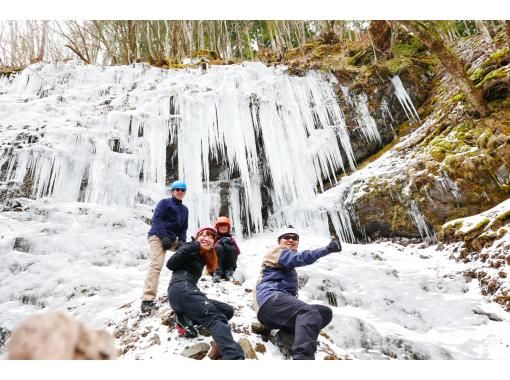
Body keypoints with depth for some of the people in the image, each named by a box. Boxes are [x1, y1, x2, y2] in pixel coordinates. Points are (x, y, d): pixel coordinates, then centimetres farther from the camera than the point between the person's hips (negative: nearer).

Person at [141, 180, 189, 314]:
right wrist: (164, 236, -19)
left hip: (172, 238, 7)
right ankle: (147, 300, -28)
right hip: (158, 236, -7)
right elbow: (156, 219, -9)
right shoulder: (165, 202, 2)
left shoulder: (184, 209, 20)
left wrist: (182, 241, -1)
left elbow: (183, 228, 18)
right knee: (156, 265, -21)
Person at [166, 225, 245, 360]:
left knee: (228, 310, 3)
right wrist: (193, 246, -13)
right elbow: (170, 264, -9)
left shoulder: (203, 256, 27)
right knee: (216, 318, -27)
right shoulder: (190, 249, 4)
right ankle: (234, 356, -50)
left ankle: (186, 320, -10)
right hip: (181, 289, -8)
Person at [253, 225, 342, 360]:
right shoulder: (277, 251, 6)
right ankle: (303, 356, -52)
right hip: (271, 299, -9)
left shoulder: (288, 265, 34)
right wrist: (327, 249, -21)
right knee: (310, 313, -32)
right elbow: (300, 258, -14)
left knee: (325, 312, -1)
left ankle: (288, 335, -18)